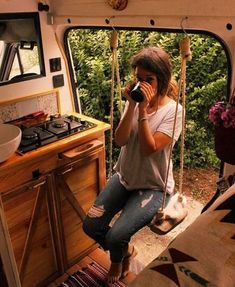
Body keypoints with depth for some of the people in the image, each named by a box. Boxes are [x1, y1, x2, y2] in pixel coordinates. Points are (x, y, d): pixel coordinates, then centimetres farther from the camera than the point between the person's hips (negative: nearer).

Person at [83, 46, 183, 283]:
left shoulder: (173, 111, -14)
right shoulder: (135, 101, -1)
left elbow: (149, 149, -23)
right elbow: (120, 140, -11)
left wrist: (143, 110, -26)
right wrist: (131, 106, -20)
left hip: (153, 186, -5)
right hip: (125, 176, 5)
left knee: (115, 236, -18)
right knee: (90, 226, -6)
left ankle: (117, 260, 22)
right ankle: (126, 250, 25)